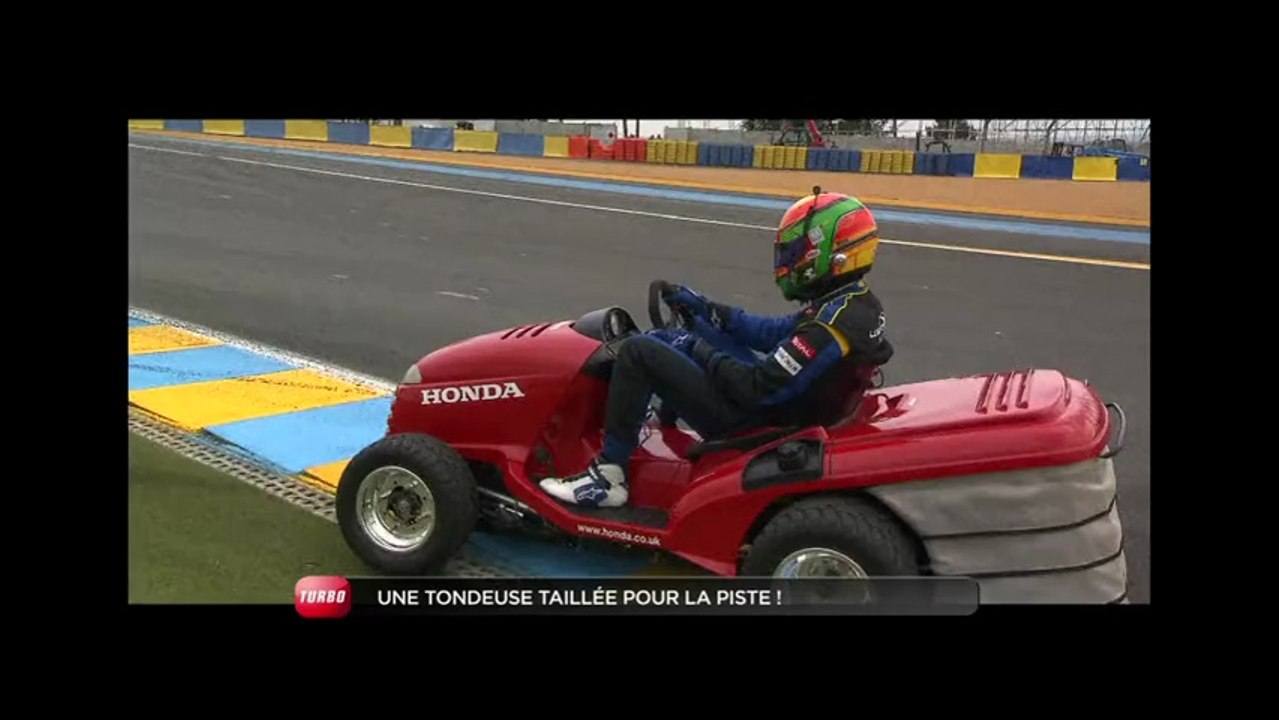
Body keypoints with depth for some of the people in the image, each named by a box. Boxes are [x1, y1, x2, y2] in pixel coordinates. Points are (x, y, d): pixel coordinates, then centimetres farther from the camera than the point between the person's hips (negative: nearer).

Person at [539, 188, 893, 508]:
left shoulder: (831, 327, -28)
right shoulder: (861, 305, 1)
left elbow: (758, 390, -28)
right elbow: (775, 333, 10)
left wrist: (701, 351, -13)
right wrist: (705, 308, 8)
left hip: (753, 420, -10)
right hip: (783, 398, 10)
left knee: (638, 351, -10)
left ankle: (608, 475, -4)